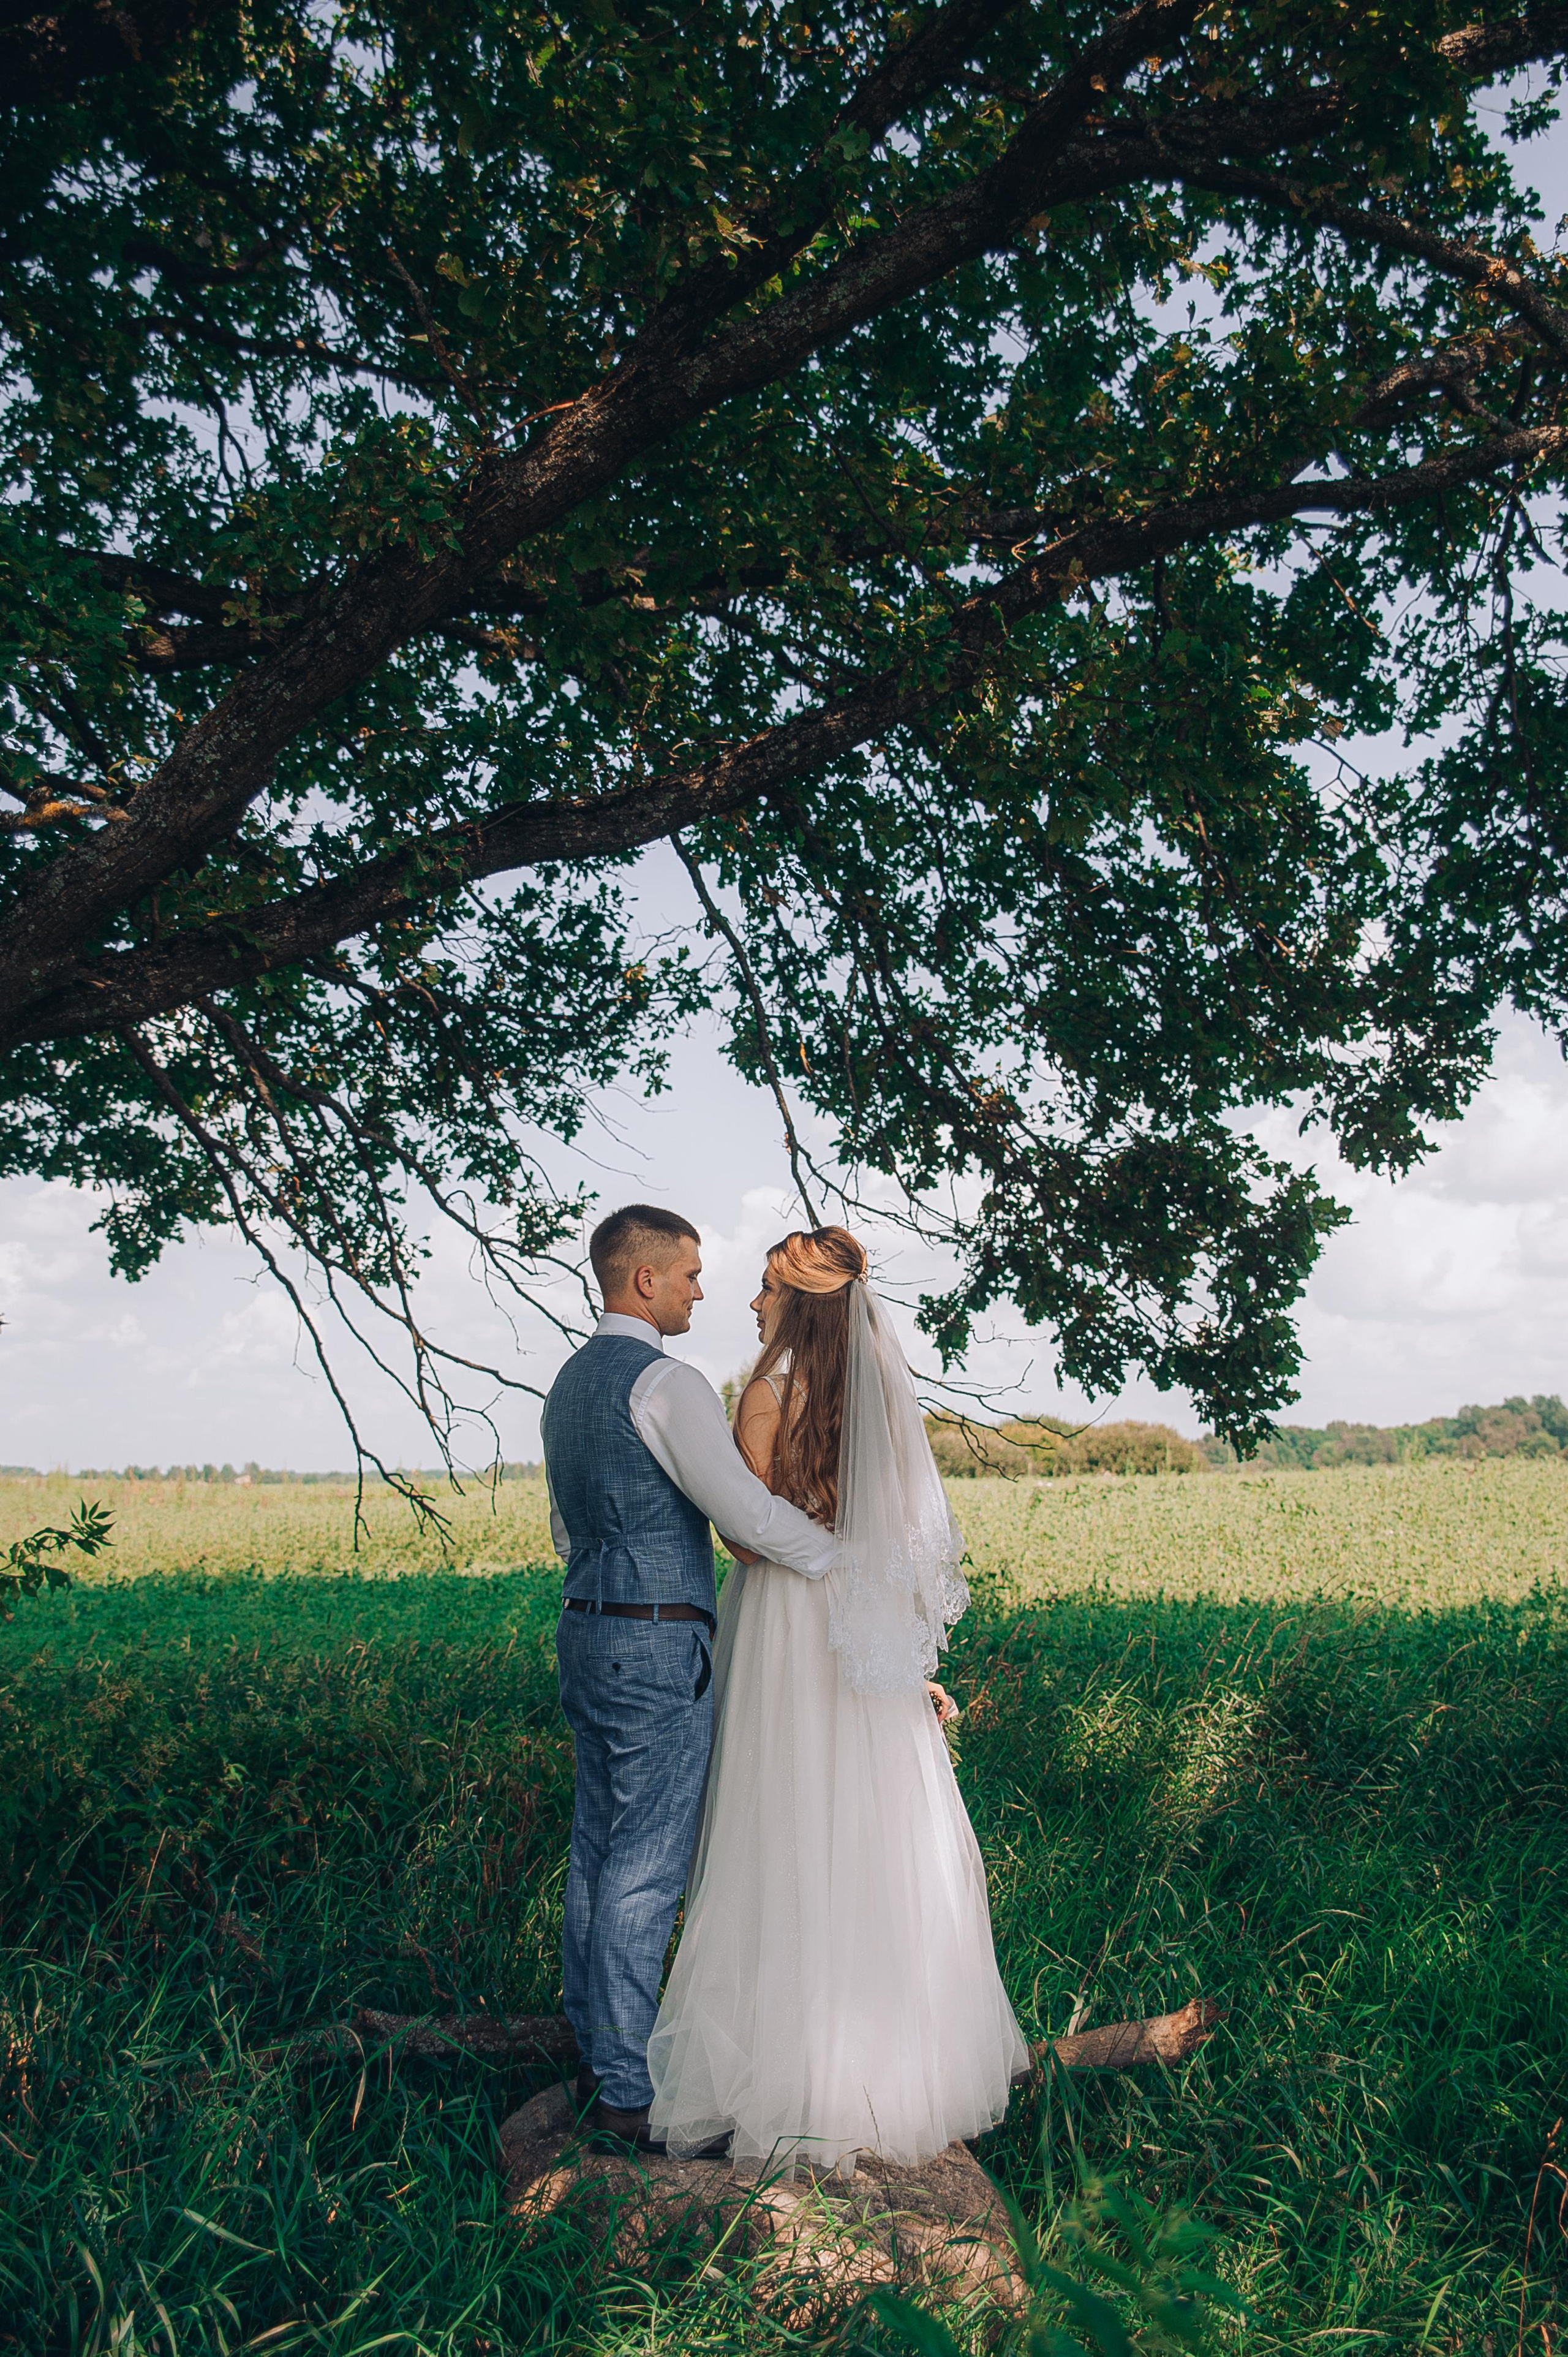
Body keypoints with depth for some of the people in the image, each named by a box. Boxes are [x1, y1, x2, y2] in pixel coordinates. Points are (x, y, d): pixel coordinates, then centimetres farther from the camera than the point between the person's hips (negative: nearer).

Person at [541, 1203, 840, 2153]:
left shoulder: (570, 1382, 13)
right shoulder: (665, 1382, -17)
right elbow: (750, 1512, -22)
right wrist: (858, 1560, -11)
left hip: (588, 1629, 10)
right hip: (658, 1646, -9)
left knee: (599, 1851, 16)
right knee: (647, 1868, -1)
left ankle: (597, 2053, 28)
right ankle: (626, 2091, 8)